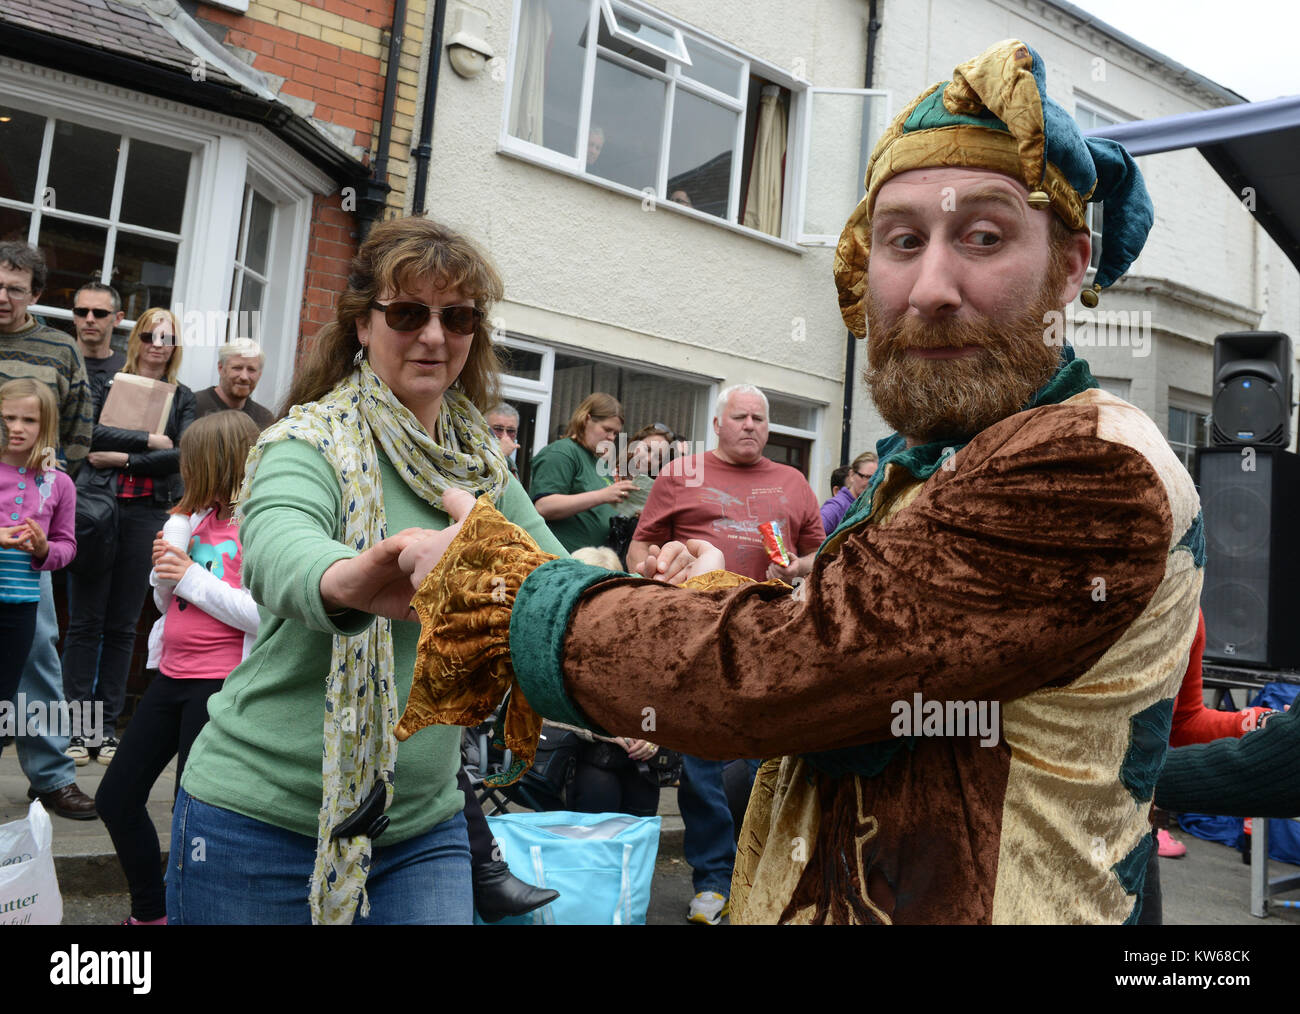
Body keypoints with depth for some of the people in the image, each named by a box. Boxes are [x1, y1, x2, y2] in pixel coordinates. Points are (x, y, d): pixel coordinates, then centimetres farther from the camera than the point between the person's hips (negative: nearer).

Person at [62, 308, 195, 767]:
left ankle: (108, 726, 12)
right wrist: (149, 440, -12)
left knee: (123, 625, 5)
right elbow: (91, 433, -9)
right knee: (86, 621, 0)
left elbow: (183, 455, -5)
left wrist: (124, 459, -10)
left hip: (149, 514, 1)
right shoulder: (106, 383, 9)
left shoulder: (182, 398, 11)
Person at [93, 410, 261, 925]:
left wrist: (192, 577, -19)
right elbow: (168, 602, 17)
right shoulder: (200, 518, 11)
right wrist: (164, 568, -3)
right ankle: (149, 912, 32)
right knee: (116, 797, 14)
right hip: (172, 673, 9)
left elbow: (263, 614, -23)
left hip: (219, 682, -9)